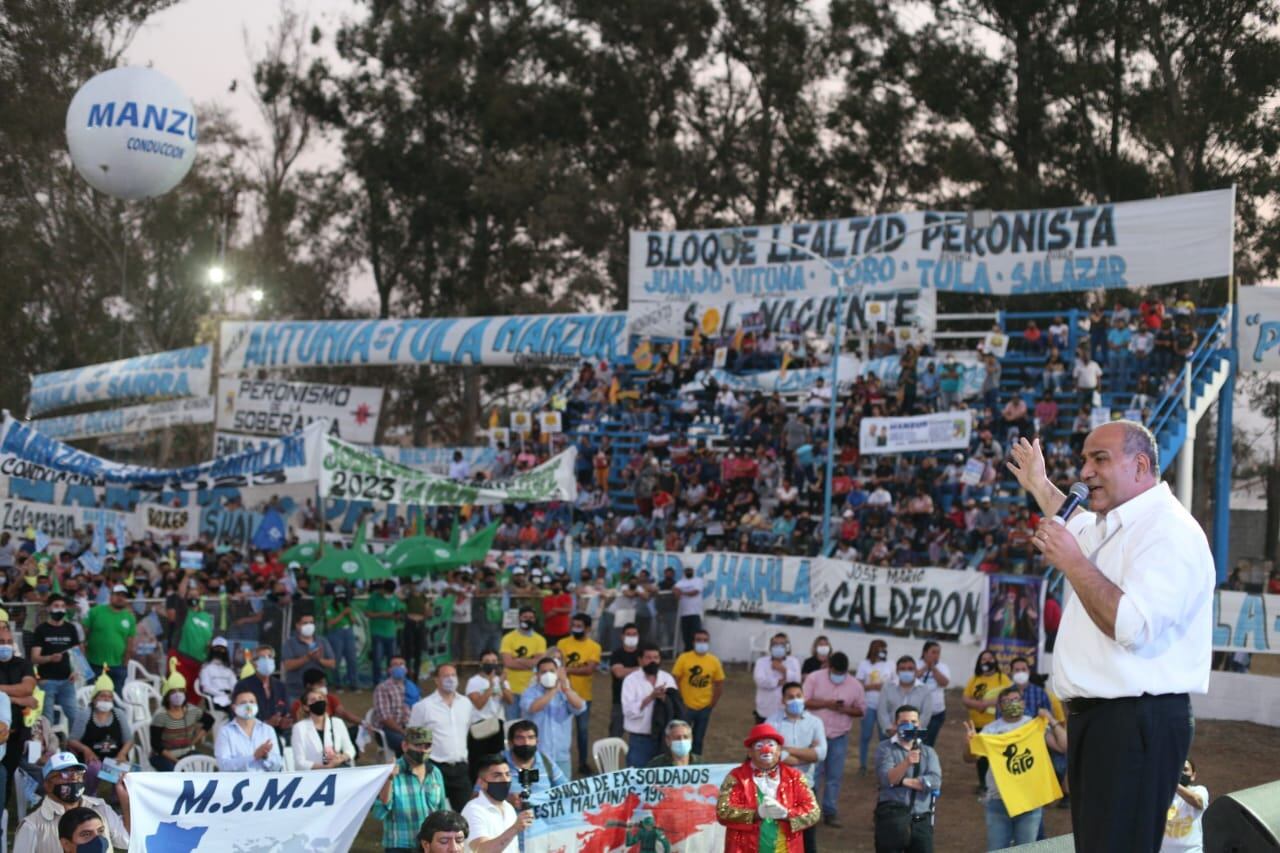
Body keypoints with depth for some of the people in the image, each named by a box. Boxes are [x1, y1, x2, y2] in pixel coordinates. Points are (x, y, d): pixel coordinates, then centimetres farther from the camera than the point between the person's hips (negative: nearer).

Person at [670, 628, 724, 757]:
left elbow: (719, 684, 6)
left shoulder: (714, 661, -2)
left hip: (704, 707, 2)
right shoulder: (684, 658, -9)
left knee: (698, 739, 13)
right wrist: (679, 700, -10)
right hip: (686, 706, -2)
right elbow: (674, 681, -7)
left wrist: (713, 703, 0)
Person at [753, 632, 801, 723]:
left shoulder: (793, 662, 5)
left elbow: (796, 679, -10)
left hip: (786, 712, 0)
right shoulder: (762, 662, 2)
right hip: (765, 711, 0)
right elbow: (760, 680, -15)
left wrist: (783, 670, -15)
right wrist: (779, 681, -15)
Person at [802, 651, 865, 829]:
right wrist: (826, 703, -20)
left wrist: (845, 709, -14)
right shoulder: (814, 678, -6)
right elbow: (803, 701, -9)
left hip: (840, 736, 3)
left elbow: (862, 709, 6)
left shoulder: (854, 685, 1)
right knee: (814, 773, -3)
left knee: (835, 775, 6)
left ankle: (829, 812, 13)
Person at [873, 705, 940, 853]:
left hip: (921, 820, 3)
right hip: (891, 818, -3)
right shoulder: (885, 748, 3)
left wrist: (903, 781, -8)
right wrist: (906, 763, -29)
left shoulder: (928, 752, 13)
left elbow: (935, 781, -3)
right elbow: (886, 779, -13)